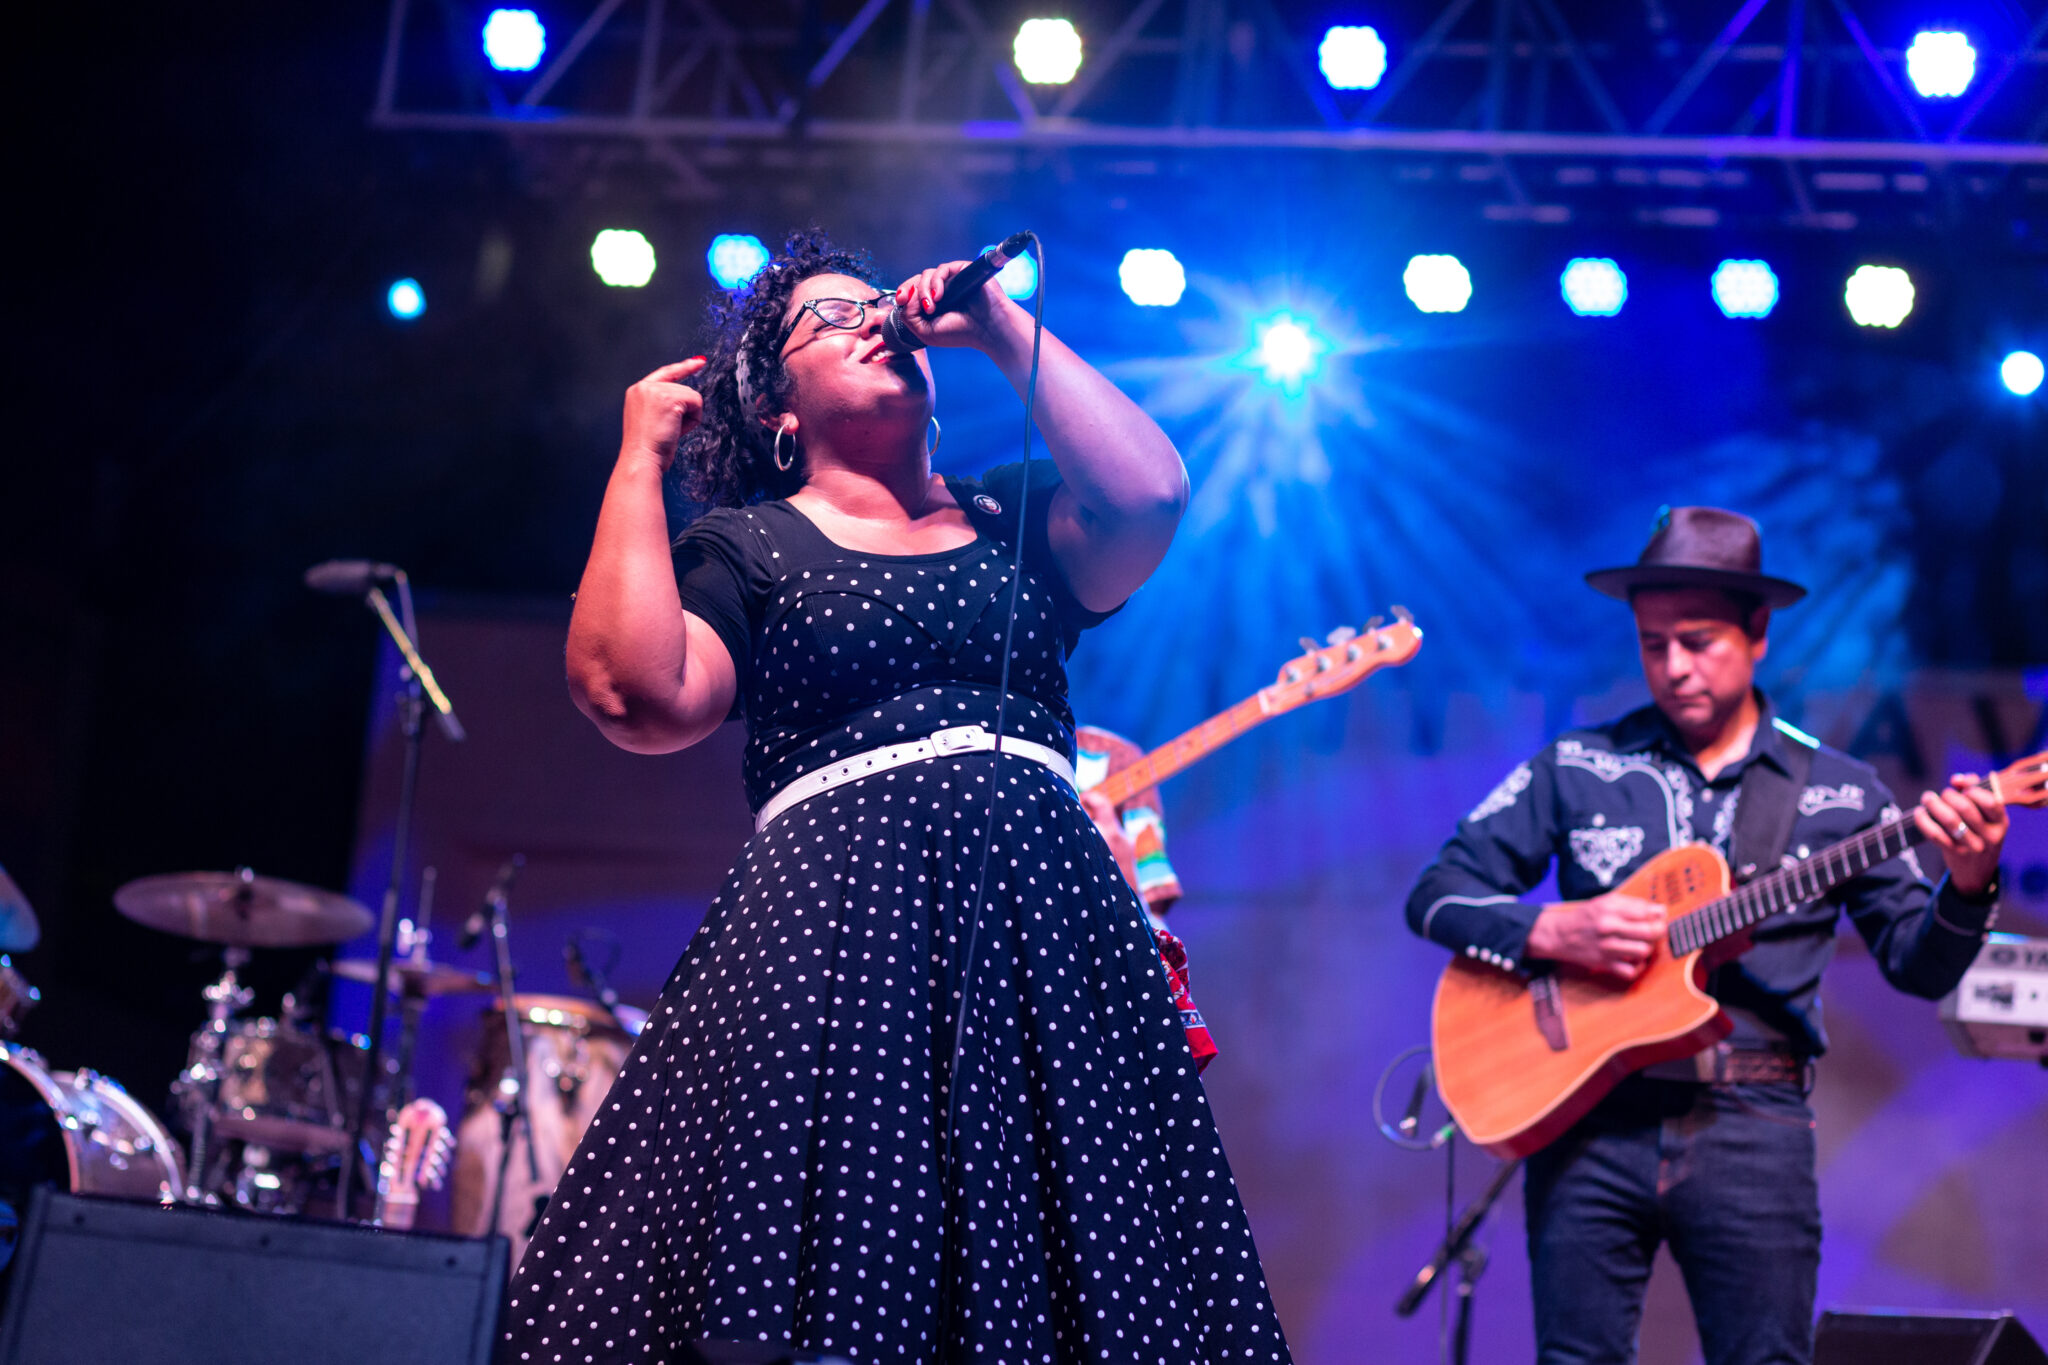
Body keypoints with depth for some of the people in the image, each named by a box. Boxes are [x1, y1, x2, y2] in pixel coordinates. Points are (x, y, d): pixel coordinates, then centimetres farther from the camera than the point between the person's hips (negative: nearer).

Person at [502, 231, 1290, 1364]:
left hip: (1045, 921, 3)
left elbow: (1148, 496, -2)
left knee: (1064, 1261, -2)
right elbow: (635, 694, -7)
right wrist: (638, 461, 2)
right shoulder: (750, 541, 12)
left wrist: (1005, 333, 6)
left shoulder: (1012, 514, 19)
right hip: (829, 916, -2)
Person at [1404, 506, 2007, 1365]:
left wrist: (1968, 885, -13)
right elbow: (1436, 896, 5)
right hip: (1589, 1112, 0)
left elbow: (1919, 966, 7)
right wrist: (1552, 931, -12)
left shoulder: (1837, 793, 8)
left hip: (1752, 1126, 0)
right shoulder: (1577, 769, 6)